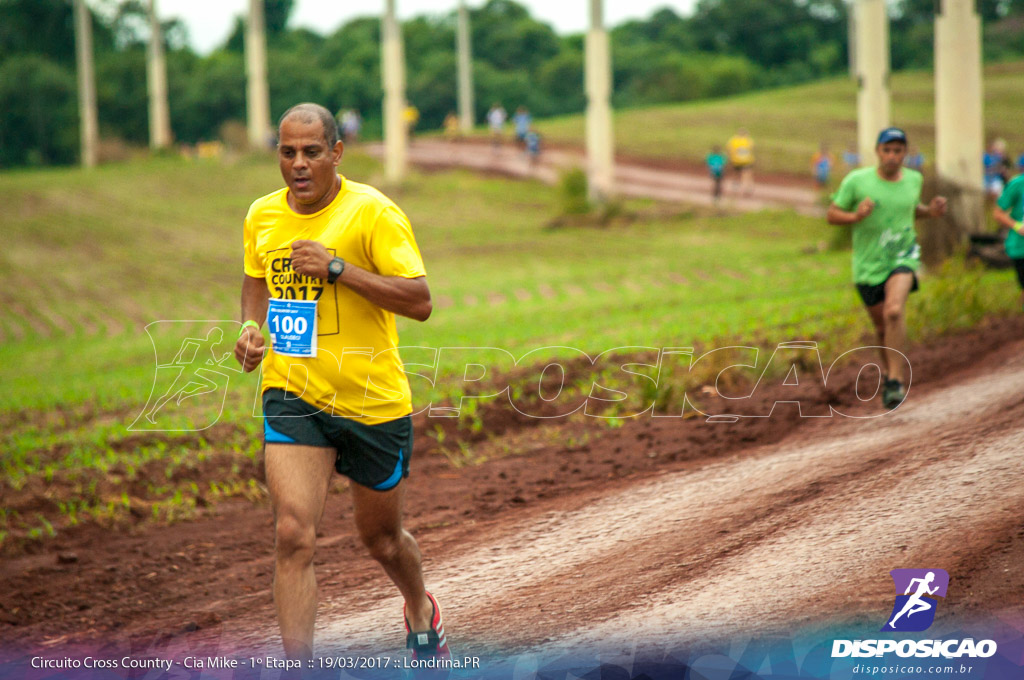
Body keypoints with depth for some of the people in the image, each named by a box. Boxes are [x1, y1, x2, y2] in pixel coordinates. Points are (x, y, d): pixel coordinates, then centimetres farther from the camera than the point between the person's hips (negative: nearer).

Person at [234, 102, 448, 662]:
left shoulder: (373, 212, -13)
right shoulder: (261, 216, 3)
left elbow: (419, 302, -18)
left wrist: (337, 267, -25)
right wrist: (251, 325, 2)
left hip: (374, 401, -2)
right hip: (292, 398, 2)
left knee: (380, 538, 16)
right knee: (293, 535, -17)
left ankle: (421, 612, 50)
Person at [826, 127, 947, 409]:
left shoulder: (914, 179, 2)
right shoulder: (857, 180, -8)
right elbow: (832, 214, -4)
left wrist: (930, 211, 2)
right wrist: (855, 217, -23)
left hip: (903, 257, 0)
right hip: (869, 264, 0)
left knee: (894, 311, -26)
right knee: (882, 326, 11)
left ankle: (895, 380, -24)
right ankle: (888, 371, 41)